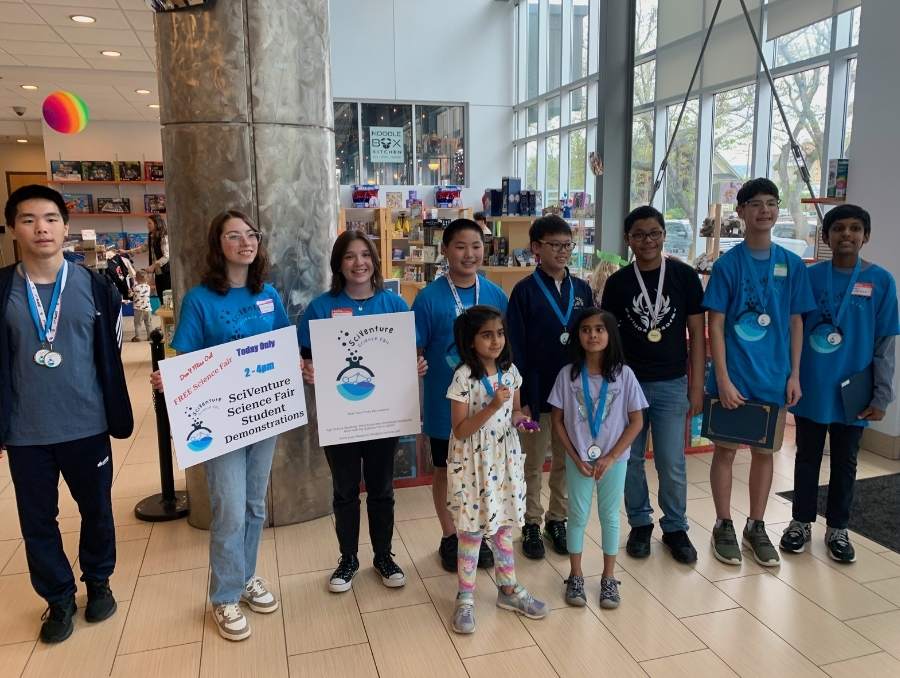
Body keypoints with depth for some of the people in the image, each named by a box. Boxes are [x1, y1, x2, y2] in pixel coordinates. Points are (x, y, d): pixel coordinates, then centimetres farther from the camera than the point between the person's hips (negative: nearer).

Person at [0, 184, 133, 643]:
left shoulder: (95, 286, -4)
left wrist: (114, 412, 4)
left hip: (87, 426, 0)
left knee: (96, 509, 15)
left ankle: (98, 582, 38)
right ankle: (59, 598, 33)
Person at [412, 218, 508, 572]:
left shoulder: (495, 295, -1)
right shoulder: (429, 297, -11)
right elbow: (415, 353, -8)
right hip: (446, 403, -2)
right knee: (445, 470, 13)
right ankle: (449, 537, 32)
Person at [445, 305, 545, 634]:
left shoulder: (510, 371, 1)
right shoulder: (464, 377, -17)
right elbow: (459, 431, -17)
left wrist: (519, 418, -8)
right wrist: (492, 407, -27)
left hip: (505, 459, 5)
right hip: (473, 463, -5)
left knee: (503, 527, 17)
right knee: (471, 531, 5)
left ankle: (509, 589, 34)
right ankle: (465, 598, 22)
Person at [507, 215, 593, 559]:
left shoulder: (581, 289, 5)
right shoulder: (525, 290, -7)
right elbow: (517, 348, -9)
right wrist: (521, 397, -12)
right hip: (538, 394, -4)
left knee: (567, 462, 15)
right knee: (533, 464, 10)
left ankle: (557, 520, 32)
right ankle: (531, 524, 26)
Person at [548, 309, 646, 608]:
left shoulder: (623, 374, -10)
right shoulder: (568, 374, -8)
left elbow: (636, 421, -5)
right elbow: (557, 420, -2)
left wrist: (612, 457, -10)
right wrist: (575, 457, -8)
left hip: (614, 460, 0)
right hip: (578, 460, 0)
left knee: (610, 516, 13)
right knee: (578, 516, 11)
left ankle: (608, 578, 28)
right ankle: (575, 576, 27)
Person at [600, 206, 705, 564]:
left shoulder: (684, 276, -2)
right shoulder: (618, 282, 0)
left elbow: (697, 332, 1)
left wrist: (697, 386, -2)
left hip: (671, 384, -1)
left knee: (672, 464, 3)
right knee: (630, 459, 10)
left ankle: (675, 527, 24)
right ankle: (640, 524, 28)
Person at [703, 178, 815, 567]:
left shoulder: (792, 265, 3)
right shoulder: (728, 264, -7)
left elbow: (795, 323, 7)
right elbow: (715, 326, -8)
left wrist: (794, 374, 2)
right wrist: (723, 380, -13)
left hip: (775, 377, 3)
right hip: (733, 376, -3)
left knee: (764, 452, 13)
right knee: (726, 450, 8)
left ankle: (756, 527, 29)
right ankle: (724, 526, 23)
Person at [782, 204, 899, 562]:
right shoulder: (809, 277, -2)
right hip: (811, 388, 0)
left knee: (845, 462, 13)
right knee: (807, 458, 13)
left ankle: (837, 529, 29)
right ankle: (801, 522, 29)